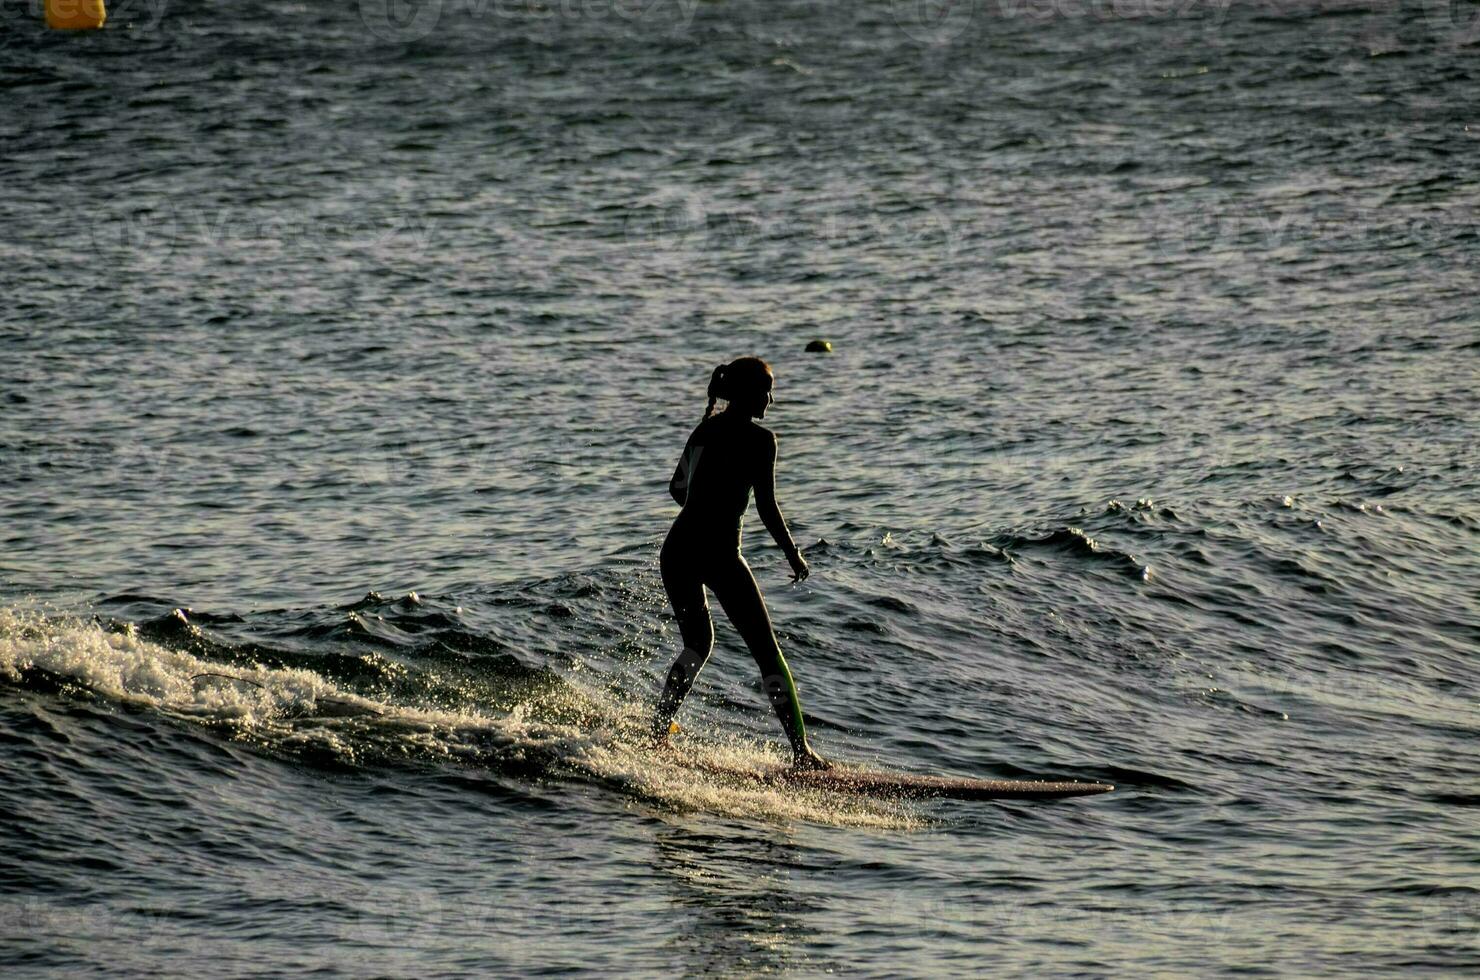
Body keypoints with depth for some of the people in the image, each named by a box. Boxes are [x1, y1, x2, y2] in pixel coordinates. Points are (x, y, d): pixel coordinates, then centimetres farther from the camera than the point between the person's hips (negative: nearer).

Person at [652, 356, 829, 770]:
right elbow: (767, 506, -10)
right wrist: (793, 555, 3)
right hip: (718, 554, -7)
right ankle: (801, 751, -1)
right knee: (767, 652, 1)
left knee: (697, 644, 24)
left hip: (676, 549, 7)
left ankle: (658, 731, 15)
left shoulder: (705, 429, 15)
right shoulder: (758, 438, -6)